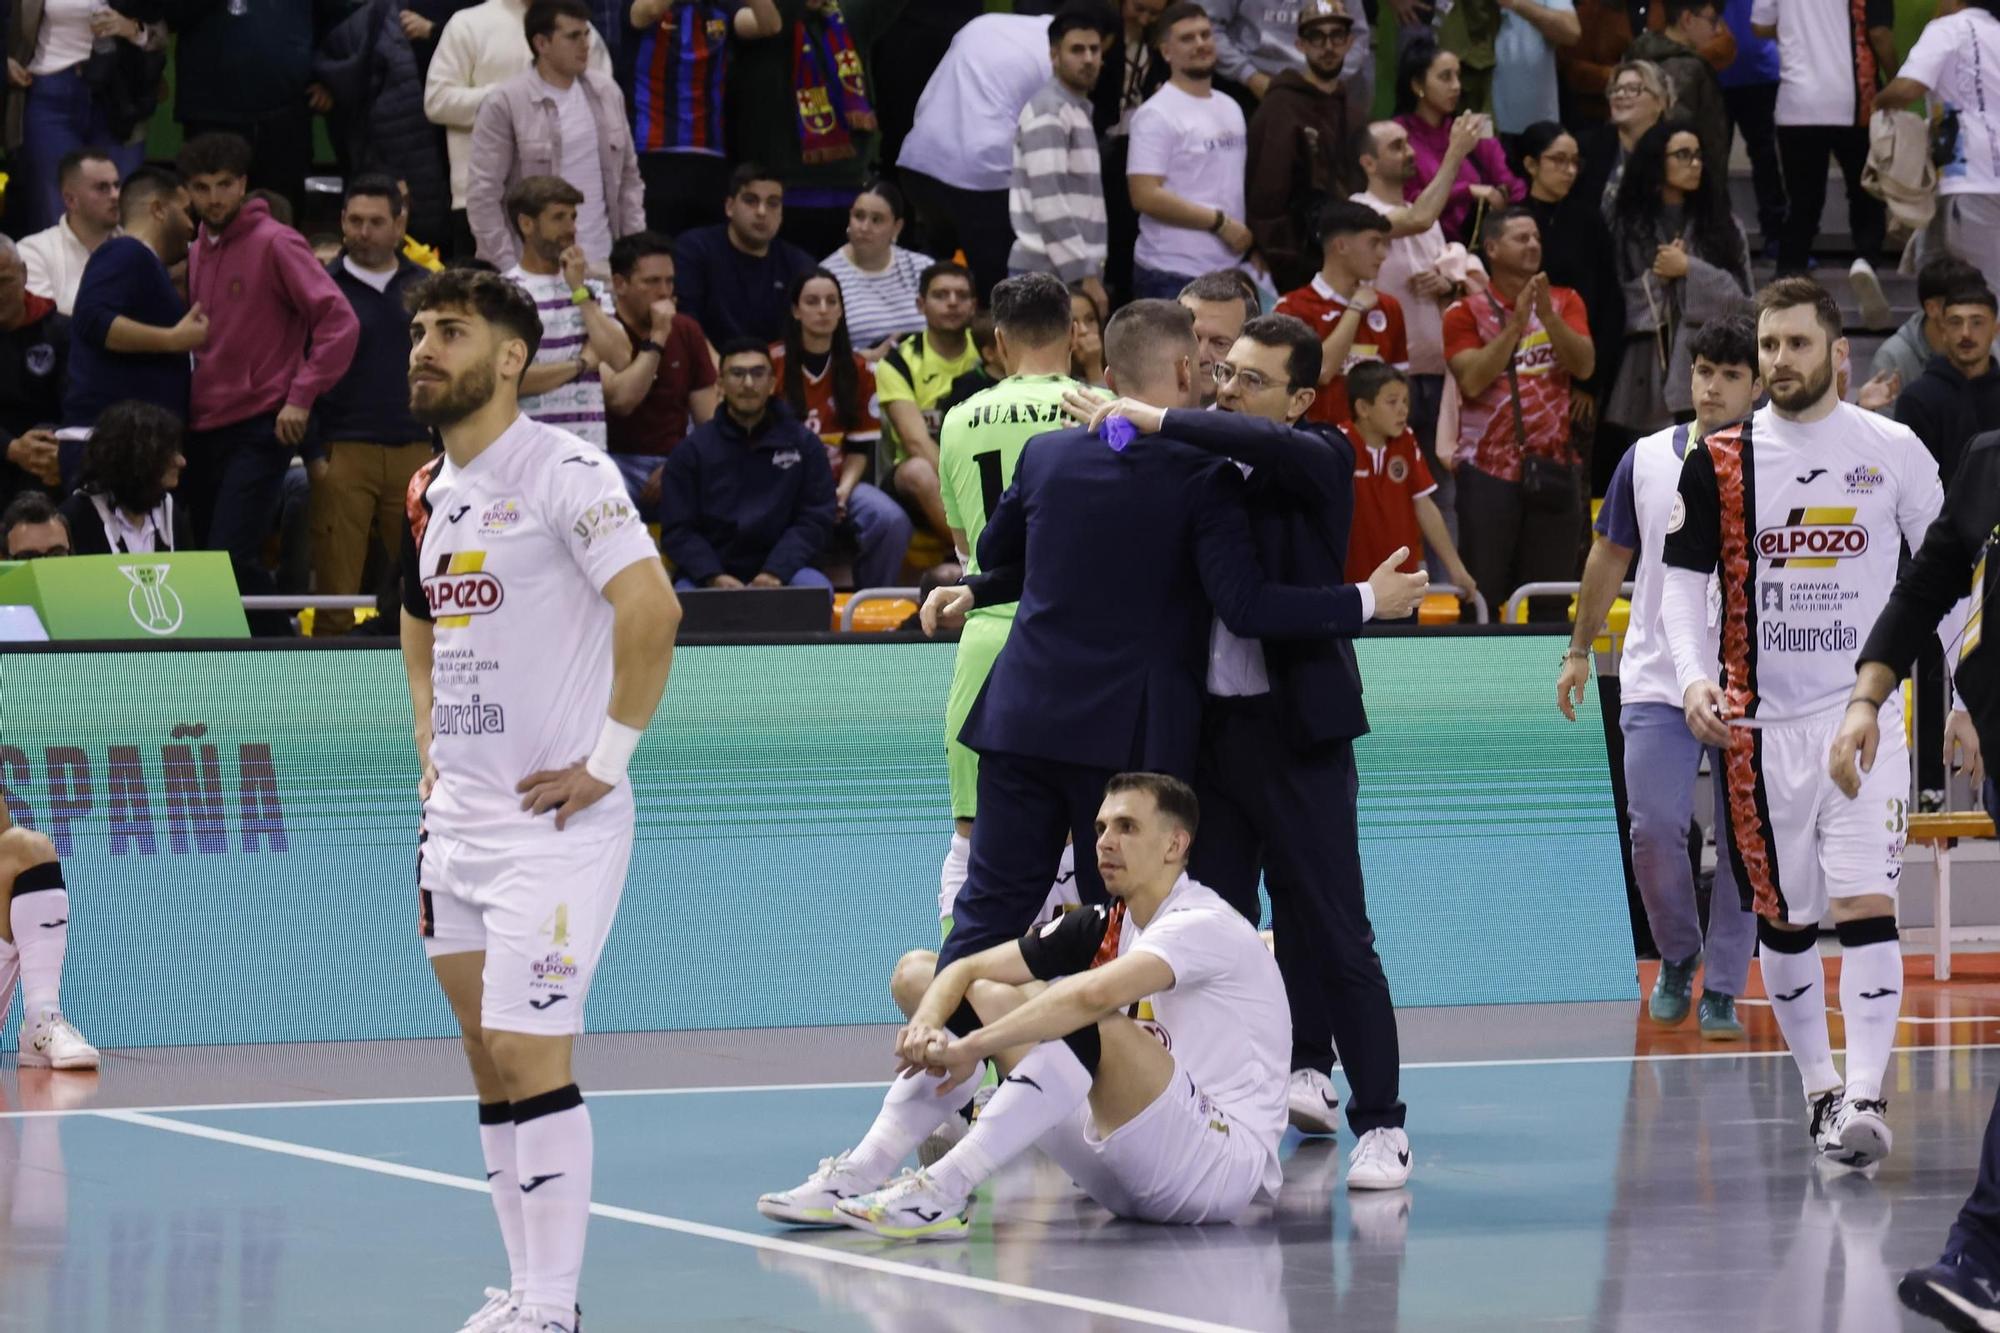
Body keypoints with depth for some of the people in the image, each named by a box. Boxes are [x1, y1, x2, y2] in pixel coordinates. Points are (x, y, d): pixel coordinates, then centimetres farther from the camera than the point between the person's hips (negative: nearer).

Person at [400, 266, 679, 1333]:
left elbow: (652, 609, -21)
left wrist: (606, 759, -19)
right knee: (489, 1062, 11)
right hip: (458, 819, 8)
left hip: (553, 817, -8)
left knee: (530, 1055, -11)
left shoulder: (561, 472, -12)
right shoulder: (428, 494, 14)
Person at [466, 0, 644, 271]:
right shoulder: (504, 104, -6)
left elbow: (628, 177, 16)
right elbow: (483, 195, -7)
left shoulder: (607, 93, 9)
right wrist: (508, 271, -11)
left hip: (603, 262, 4)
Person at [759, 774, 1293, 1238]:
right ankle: (862, 1173, -11)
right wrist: (926, 1023, -16)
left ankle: (942, 1191, -35)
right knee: (985, 995, 3)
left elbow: (1092, 995, -32)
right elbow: (967, 968, 6)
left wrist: (971, 1046, -32)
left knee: (1093, 1025, -32)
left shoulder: (1207, 927, -14)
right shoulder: (1103, 927, 11)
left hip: (1228, 1164, -8)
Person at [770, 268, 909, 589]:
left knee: (893, 521, -26)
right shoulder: (772, 364, 0)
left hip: (838, 482, 3)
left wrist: (843, 490, -10)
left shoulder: (859, 370, 9)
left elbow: (861, 448, 10)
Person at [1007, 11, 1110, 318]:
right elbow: (1049, 204, -17)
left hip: (1075, 272, 9)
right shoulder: (1048, 112, -9)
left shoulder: (1077, 110, 20)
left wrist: (1091, 273, 15)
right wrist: (1085, 277, -18)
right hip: (1049, 275, -9)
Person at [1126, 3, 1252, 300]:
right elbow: (1146, 196, -17)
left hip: (1228, 272, 8)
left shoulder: (1230, 109, 17)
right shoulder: (1157, 115, -9)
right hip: (1172, 275, -8)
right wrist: (1220, 223, -15)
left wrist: (1251, 239, 8)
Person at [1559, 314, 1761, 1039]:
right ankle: (1677, 955, 17)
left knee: (1744, 842, 1)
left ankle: (1722, 992, 10)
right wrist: (1579, 650, 14)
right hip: (1657, 681, 1)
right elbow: (1610, 556, 14)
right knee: (1654, 828, -8)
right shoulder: (1646, 460, 5)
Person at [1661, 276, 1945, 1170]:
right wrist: (1693, 677, -14)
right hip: (1761, 723, 2)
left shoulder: (1894, 451, 1)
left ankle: (1867, 1097, -17)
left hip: (1866, 715, -2)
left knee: (1866, 903, -13)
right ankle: (1819, 1089, 22)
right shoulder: (1720, 463, 2)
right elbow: (1683, 581, 3)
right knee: (1783, 920, 8)